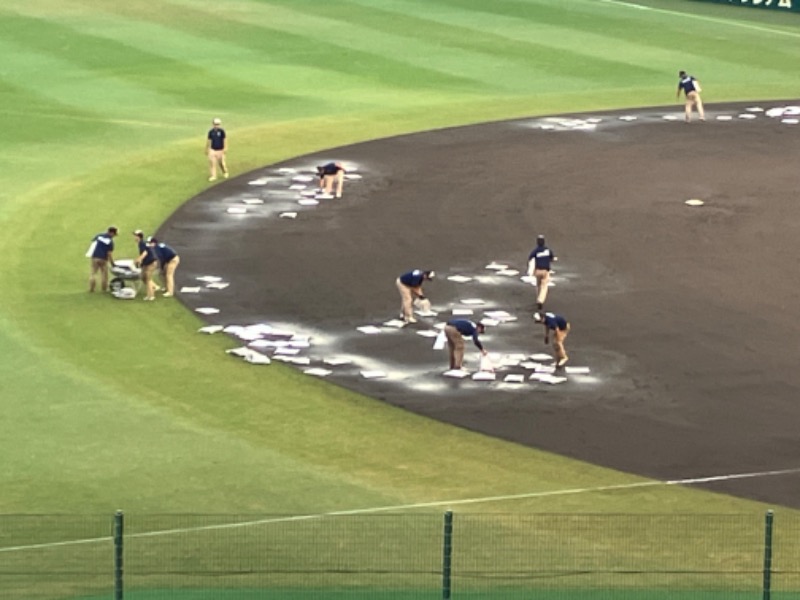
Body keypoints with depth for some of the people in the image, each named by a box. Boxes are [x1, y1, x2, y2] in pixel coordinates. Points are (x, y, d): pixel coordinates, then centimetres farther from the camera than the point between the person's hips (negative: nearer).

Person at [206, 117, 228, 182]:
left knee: (221, 162, 7)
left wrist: (225, 148, -10)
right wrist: (207, 149, 14)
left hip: (220, 150, -2)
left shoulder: (221, 131, -9)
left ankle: (225, 172, 34)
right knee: (212, 162, -7)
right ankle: (213, 176, -1)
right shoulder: (211, 132, 0)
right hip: (213, 150, 2)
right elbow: (208, 140, 9)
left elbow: (225, 139, -5)